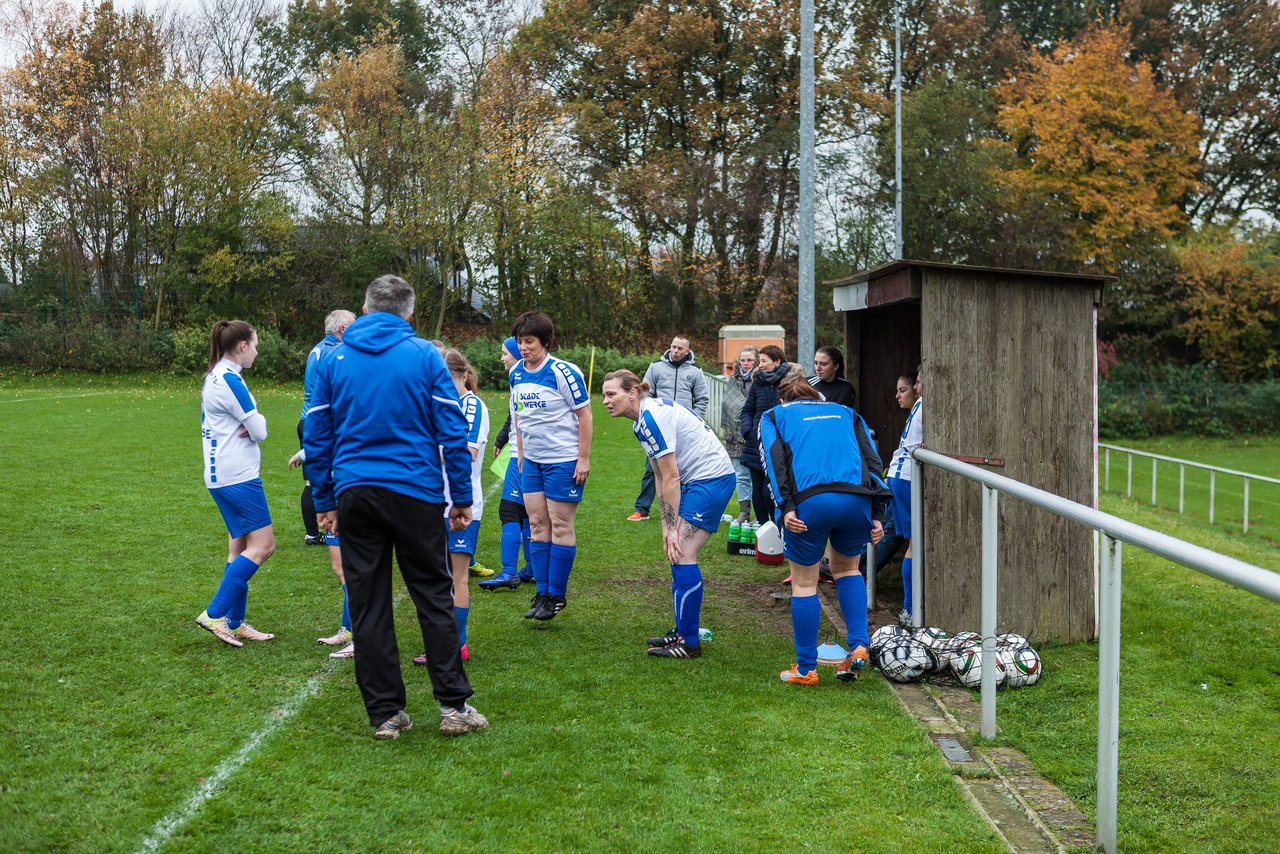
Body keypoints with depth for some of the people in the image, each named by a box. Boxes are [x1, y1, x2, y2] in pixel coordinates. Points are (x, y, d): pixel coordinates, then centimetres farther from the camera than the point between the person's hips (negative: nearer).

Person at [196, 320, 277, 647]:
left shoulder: (216, 376, 14)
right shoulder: (230, 380, -16)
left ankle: (234, 623, 15)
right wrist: (256, 424, 7)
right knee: (262, 545, -8)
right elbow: (259, 430, -14)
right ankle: (214, 614, -8)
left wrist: (247, 426, -5)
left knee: (240, 547, 12)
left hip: (222, 474, 10)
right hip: (237, 475, -10)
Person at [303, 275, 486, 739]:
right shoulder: (424, 355, 0)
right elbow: (452, 431, -2)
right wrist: (462, 499, 4)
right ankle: (453, 705, 8)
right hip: (416, 493, -2)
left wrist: (324, 501, 18)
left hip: (354, 496, 2)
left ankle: (385, 714, 10)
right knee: (434, 599, 7)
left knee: (368, 608, 7)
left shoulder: (333, 360, 7)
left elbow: (316, 438, 10)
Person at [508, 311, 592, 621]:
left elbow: (584, 415, -11)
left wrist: (584, 458, -13)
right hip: (532, 461, 6)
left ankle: (557, 595, 8)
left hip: (565, 460, -6)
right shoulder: (515, 374, 5)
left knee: (560, 525, 0)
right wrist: (520, 452, 16)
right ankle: (542, 593, 15)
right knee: (537, 523, 7)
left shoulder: (563, 372, -15)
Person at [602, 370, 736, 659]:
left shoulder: (653, 417, -19)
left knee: (682, 554, -11)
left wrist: (673, 528, -14)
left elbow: (671, 478, -19)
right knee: (675, 552, 11)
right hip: (697, 480, 10)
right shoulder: (644, 420, 11)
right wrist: (667, 525, 6)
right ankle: (683, 630, 21)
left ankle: (689, 643, -6)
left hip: (712, 478, -10)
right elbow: (660, 478, 11)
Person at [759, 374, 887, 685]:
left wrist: (786, 507, -6)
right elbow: (872, 460, 18)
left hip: (809, 499, -3)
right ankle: (858, 646, 11)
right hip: (857, 498, 3)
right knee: (847, 568, 26)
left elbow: (774, 460, 4)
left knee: (804, 581, 13)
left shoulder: (773, 416, 24)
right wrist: (875, 515, 12)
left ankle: (805, 669, 17)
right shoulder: (846, 412, 31)